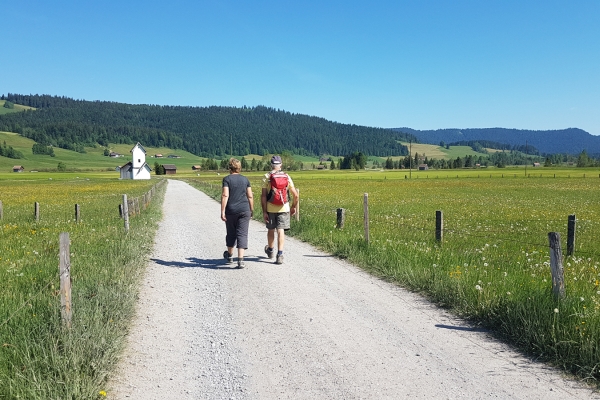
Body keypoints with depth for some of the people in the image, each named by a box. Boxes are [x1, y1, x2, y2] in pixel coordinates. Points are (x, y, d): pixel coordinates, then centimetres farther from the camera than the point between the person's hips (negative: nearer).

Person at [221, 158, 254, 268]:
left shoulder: (227, 179, -3)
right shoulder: (245, 179, 6)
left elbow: (225, 195, -12)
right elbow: (250, 196, 5)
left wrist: (222, 211, -12)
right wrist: (251, 210, 16)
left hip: (231, 210, -1)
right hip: (244, 210, 1)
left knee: (231, 233, 17)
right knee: (242, 234, 1)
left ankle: (229, 255, 37)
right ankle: (240, 260, -8)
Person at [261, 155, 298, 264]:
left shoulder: (267, 177, -3)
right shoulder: (287, 176, 3)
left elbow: (263, 196, -9)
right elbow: (295, 195, 4)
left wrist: (264, 211, -6)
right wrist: (294, 206, 18)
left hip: (270, 208, 0)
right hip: (284, 208, 0)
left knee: (271, 229, 17)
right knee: (281, 231, -1)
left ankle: (270, 250, 38)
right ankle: (280, 255, -12)